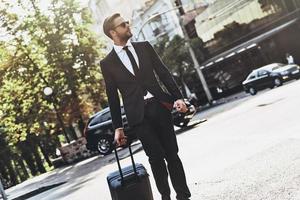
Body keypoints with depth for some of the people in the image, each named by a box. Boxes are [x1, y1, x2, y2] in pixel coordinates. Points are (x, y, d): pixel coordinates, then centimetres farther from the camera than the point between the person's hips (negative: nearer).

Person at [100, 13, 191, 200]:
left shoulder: (144, 47, 11)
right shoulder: (107, 63, 5)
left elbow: (164, 73, 9)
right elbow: (112, 97, 8)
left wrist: (178, 97, -2)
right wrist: (118, 127, 7)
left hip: (160, 106, 2)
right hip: (138, 115, -2)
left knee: (172, 154, 3)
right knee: (156, 157, -4)